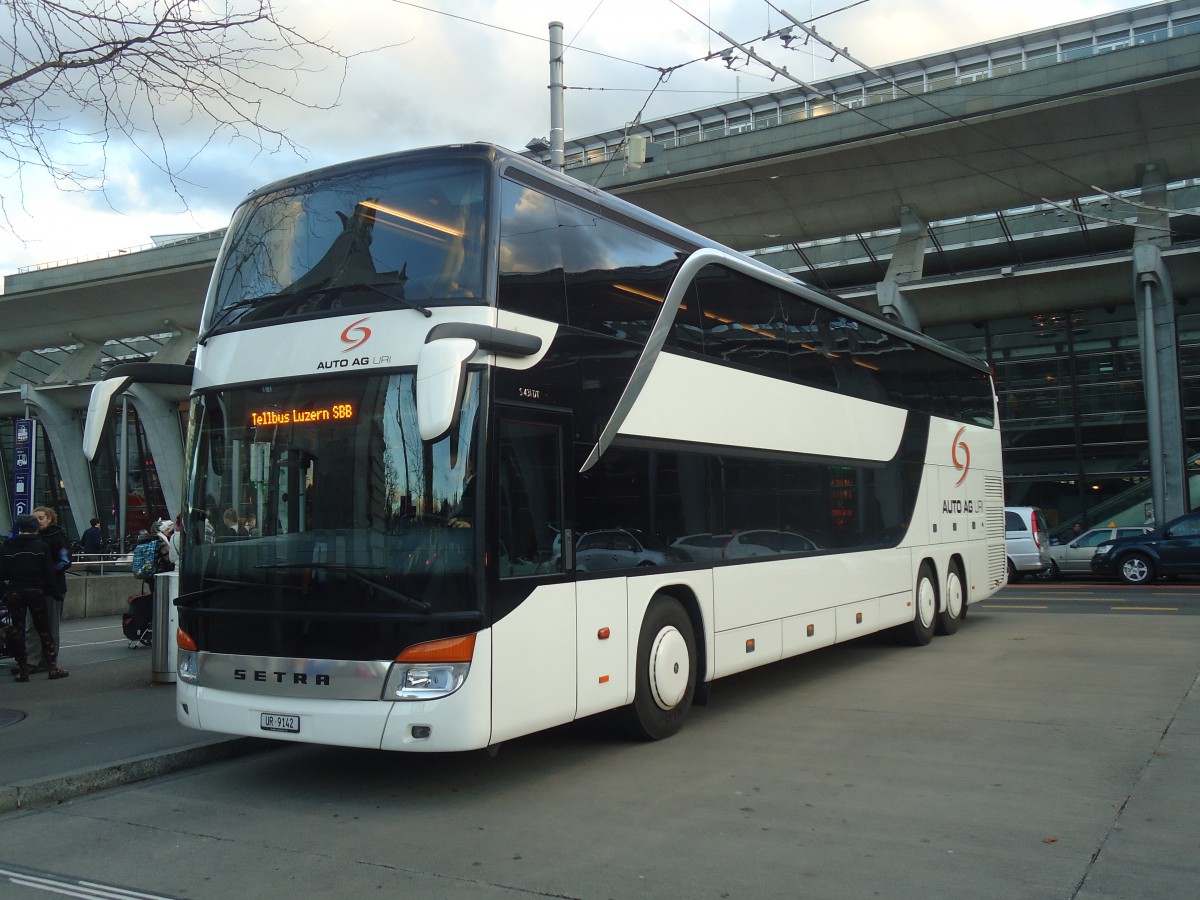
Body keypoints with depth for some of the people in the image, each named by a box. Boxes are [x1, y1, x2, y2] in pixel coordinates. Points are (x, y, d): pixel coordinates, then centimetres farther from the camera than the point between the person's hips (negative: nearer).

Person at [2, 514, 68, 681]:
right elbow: (49, 572, -5)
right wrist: (51, 591, 4)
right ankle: (52, 667, 8)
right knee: (44, 630, 7)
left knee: (17, 630, 8)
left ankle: (23, 669, 7)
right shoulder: (42, 546, -5)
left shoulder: (7, 546, 0)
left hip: (15, 592, 1)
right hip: (36, 591, -1)